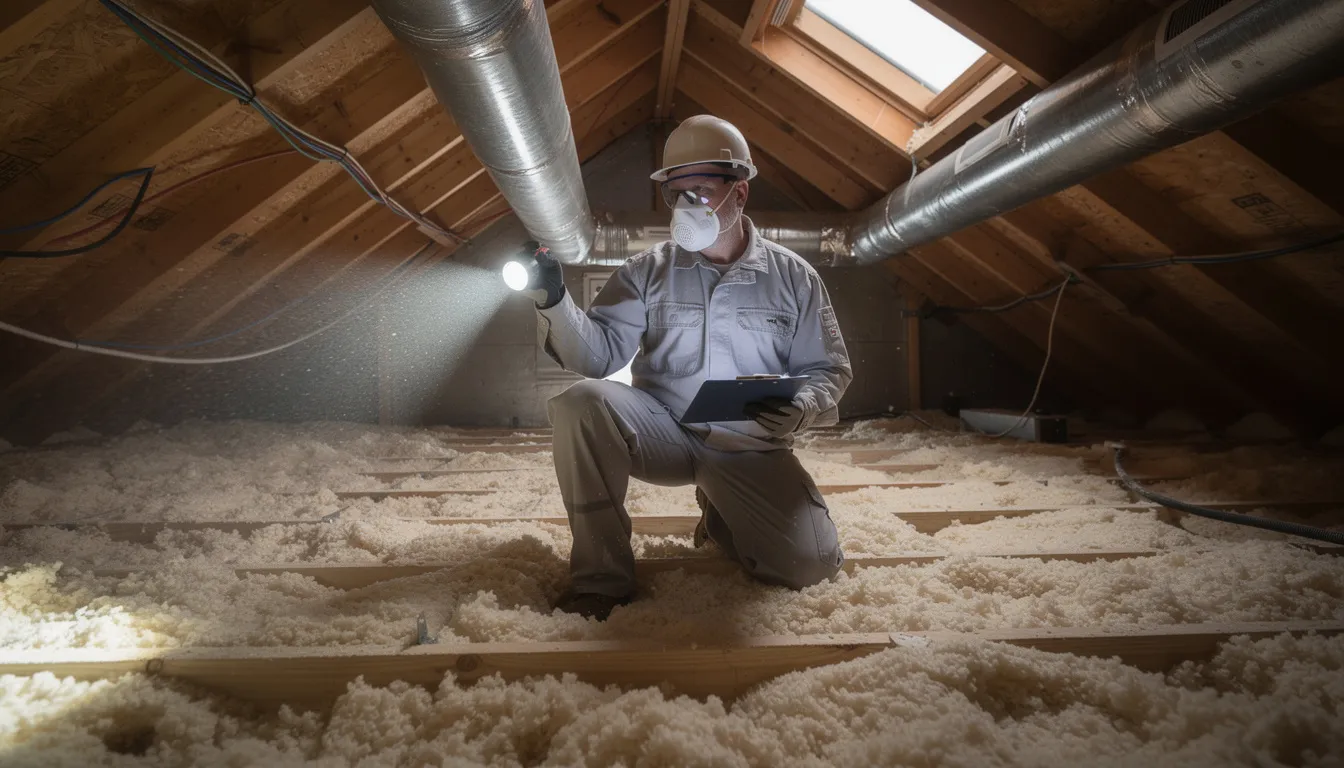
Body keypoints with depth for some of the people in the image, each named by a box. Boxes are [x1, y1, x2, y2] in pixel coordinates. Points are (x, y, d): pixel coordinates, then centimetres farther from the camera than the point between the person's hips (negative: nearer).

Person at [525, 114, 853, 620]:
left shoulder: (792, 277, 2)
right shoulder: (647, 272, 3)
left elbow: (828, 369, 5)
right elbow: (599, 354, -7)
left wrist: (802, 407, -18)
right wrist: (554, 302, -24)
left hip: (749, 449, 0)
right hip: (663, 432, 0)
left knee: (812, 564, -18)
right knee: (582, 403, -29)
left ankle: (720, 516, 18)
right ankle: (602, 576, -14)